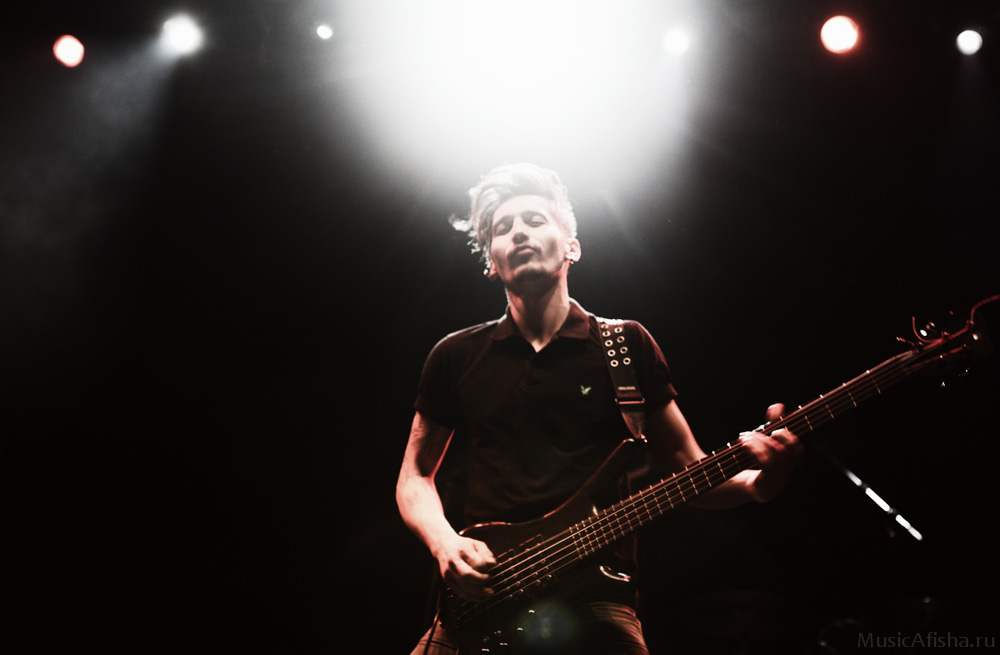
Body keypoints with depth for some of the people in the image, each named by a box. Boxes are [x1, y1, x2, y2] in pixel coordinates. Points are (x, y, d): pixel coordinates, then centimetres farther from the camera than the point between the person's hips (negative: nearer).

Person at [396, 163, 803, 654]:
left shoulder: (628, 345, 10)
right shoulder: (456, 356, 13)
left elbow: (692, 474, 11)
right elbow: (415, 475, 19)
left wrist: (760, 482, -10)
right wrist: (444, 542, -1)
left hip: (596, 602, 0)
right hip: (481, 601, 0)